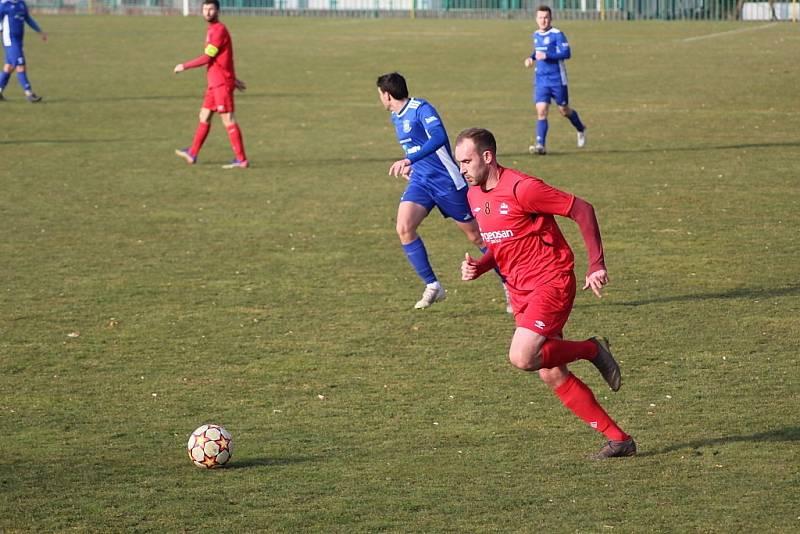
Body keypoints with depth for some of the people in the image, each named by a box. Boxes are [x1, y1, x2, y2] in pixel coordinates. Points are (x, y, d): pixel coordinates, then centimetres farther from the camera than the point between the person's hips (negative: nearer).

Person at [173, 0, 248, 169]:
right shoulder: (212, 30, 17)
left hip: (222, 83, -10)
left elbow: (207, 58, -16)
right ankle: (192, 154, 25)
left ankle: (241, 160, -10)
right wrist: (233, 78, 27)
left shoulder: (219, 30, -14)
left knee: (228, 120, -10)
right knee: (204, 117, 16)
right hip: (215, 83, 10)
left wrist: (184, 66, -8)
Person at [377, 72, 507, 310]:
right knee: (404, 228, -16)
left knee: (475, 235, 3)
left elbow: (438, 138, -34)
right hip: (420, 181, 7)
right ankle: (432, 286, -5)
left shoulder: (421, 109, -17)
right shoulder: (396, 117, 11)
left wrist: (409, 160, -41)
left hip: (446, 180, -7)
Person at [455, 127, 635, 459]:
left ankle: (592, 350, 2)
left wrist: (596, 265, -15)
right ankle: (618, 439, 11)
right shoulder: (474, 195, 8)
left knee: (522, 358, -24)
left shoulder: (521, 188, -18)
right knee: (552, 375, 4)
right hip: (520, 291, 8)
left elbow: (582, 210, -14)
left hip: (551, 283, -8)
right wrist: (477, 267, 0)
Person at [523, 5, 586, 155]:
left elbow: (566, 53, -19)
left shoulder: (557, 34, -11)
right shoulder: (536, 35, 10)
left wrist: (546, 56, -26)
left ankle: (581, 130, 38)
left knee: (564, 110, 9)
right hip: (540, 80, 5)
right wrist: (531, 58, 9)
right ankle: (540, 145, -14)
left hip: (557, 79, -5)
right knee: (541, 111, -9)